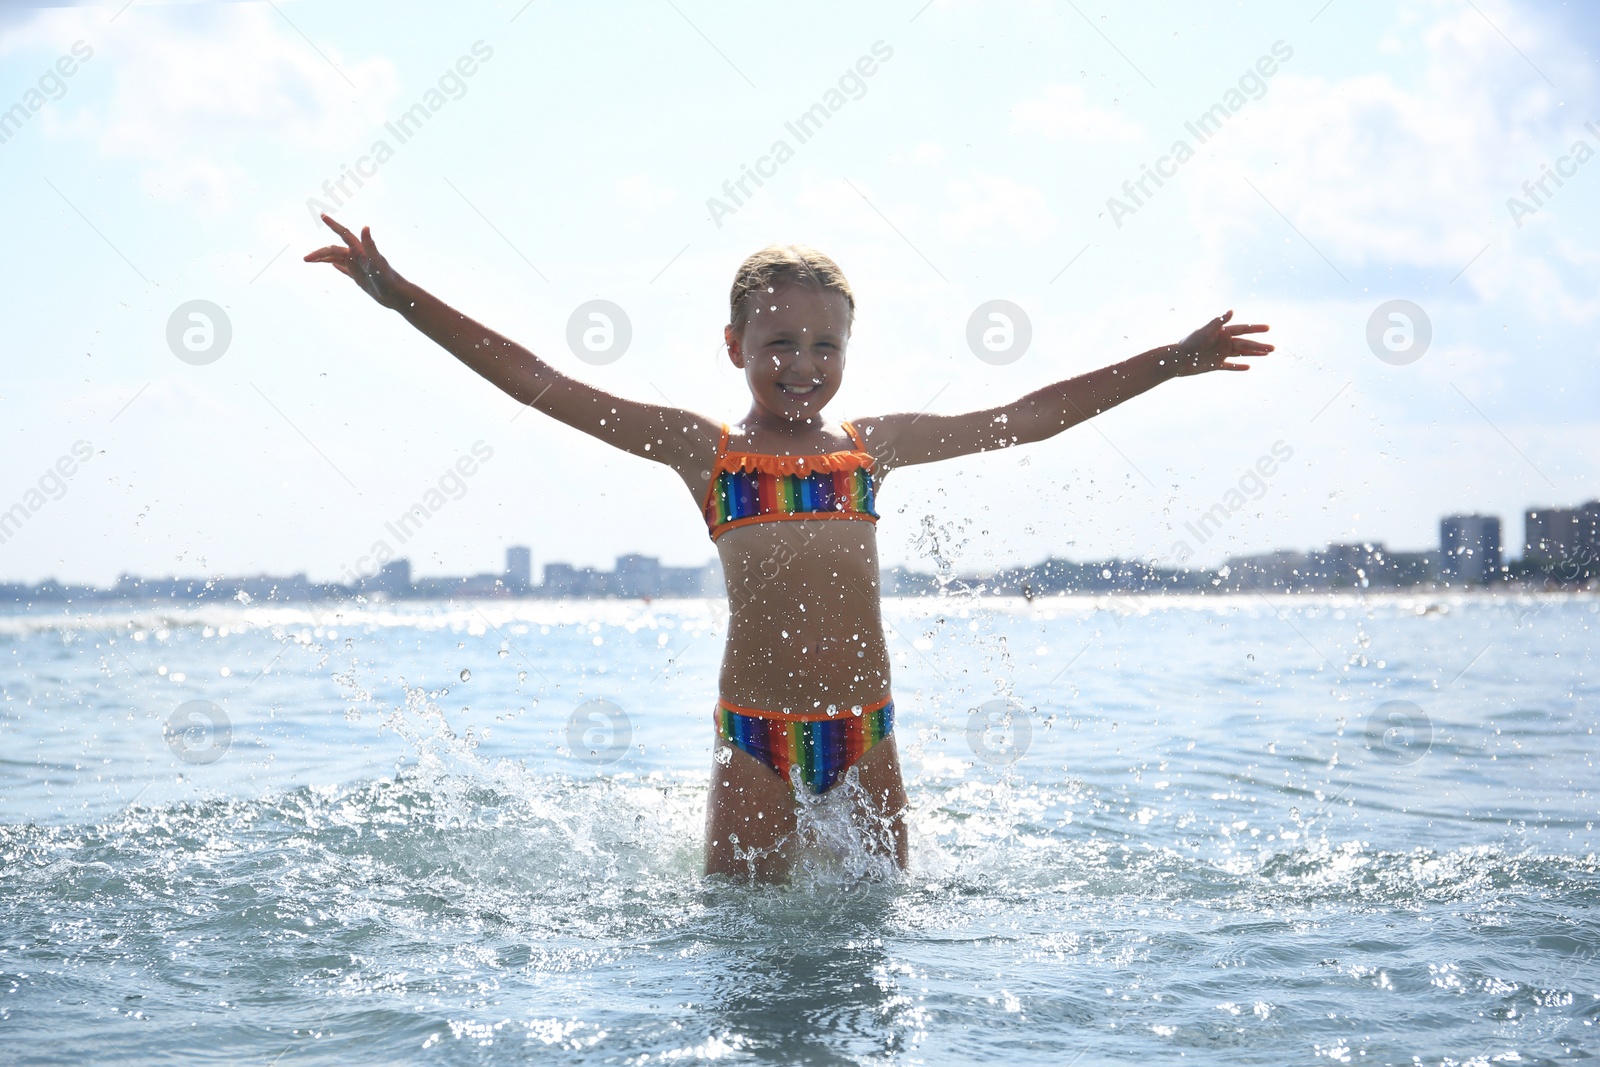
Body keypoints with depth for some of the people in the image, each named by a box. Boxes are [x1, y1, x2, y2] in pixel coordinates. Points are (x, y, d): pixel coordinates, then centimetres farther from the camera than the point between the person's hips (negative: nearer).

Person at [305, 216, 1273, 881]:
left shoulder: (870, 445, 12)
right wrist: (401, 296, -7)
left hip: (867, 731, 3)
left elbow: (1026, 419, 18)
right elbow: (541, 385, -1)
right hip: (756, 735, -3)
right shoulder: (702, 449, 4)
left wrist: (1168, 363, 19)